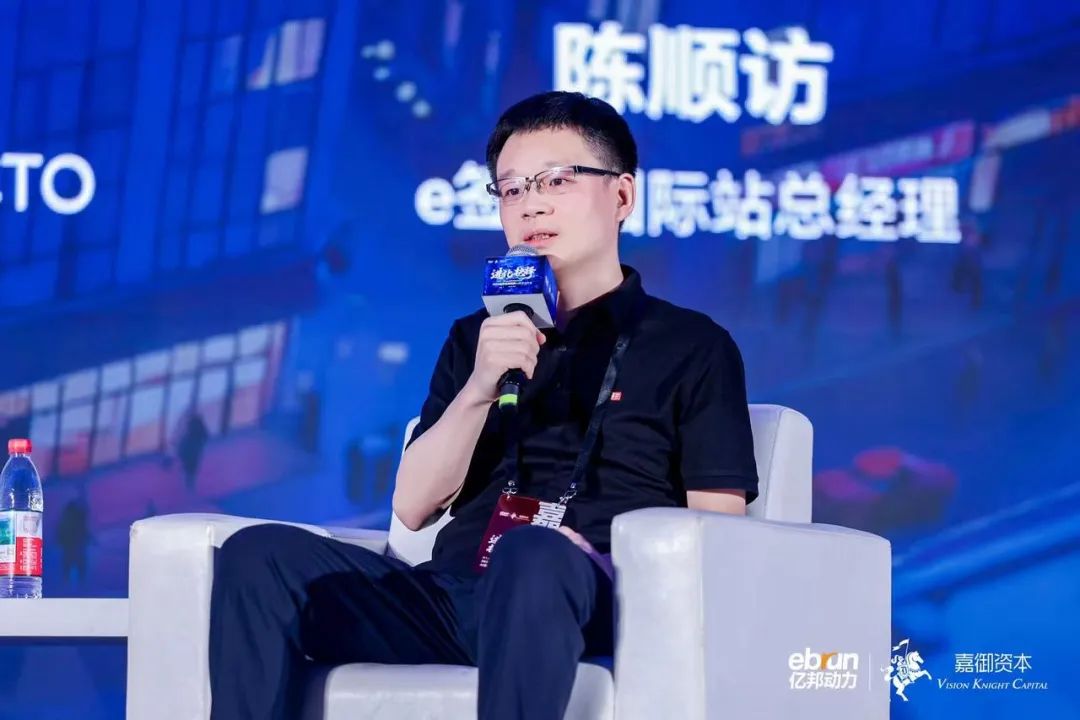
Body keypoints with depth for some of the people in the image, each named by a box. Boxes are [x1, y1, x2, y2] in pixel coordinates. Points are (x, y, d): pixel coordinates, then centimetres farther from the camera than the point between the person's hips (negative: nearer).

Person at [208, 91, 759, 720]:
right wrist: (480, 388, -1)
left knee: (534, 555, -41)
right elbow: (414, 507, 15)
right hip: (450, 597, 4)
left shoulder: (693, 346, 14)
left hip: (590, 607, -4)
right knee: (260, 552, -21)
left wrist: (605, 557, -15)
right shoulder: (479, 339, 26)